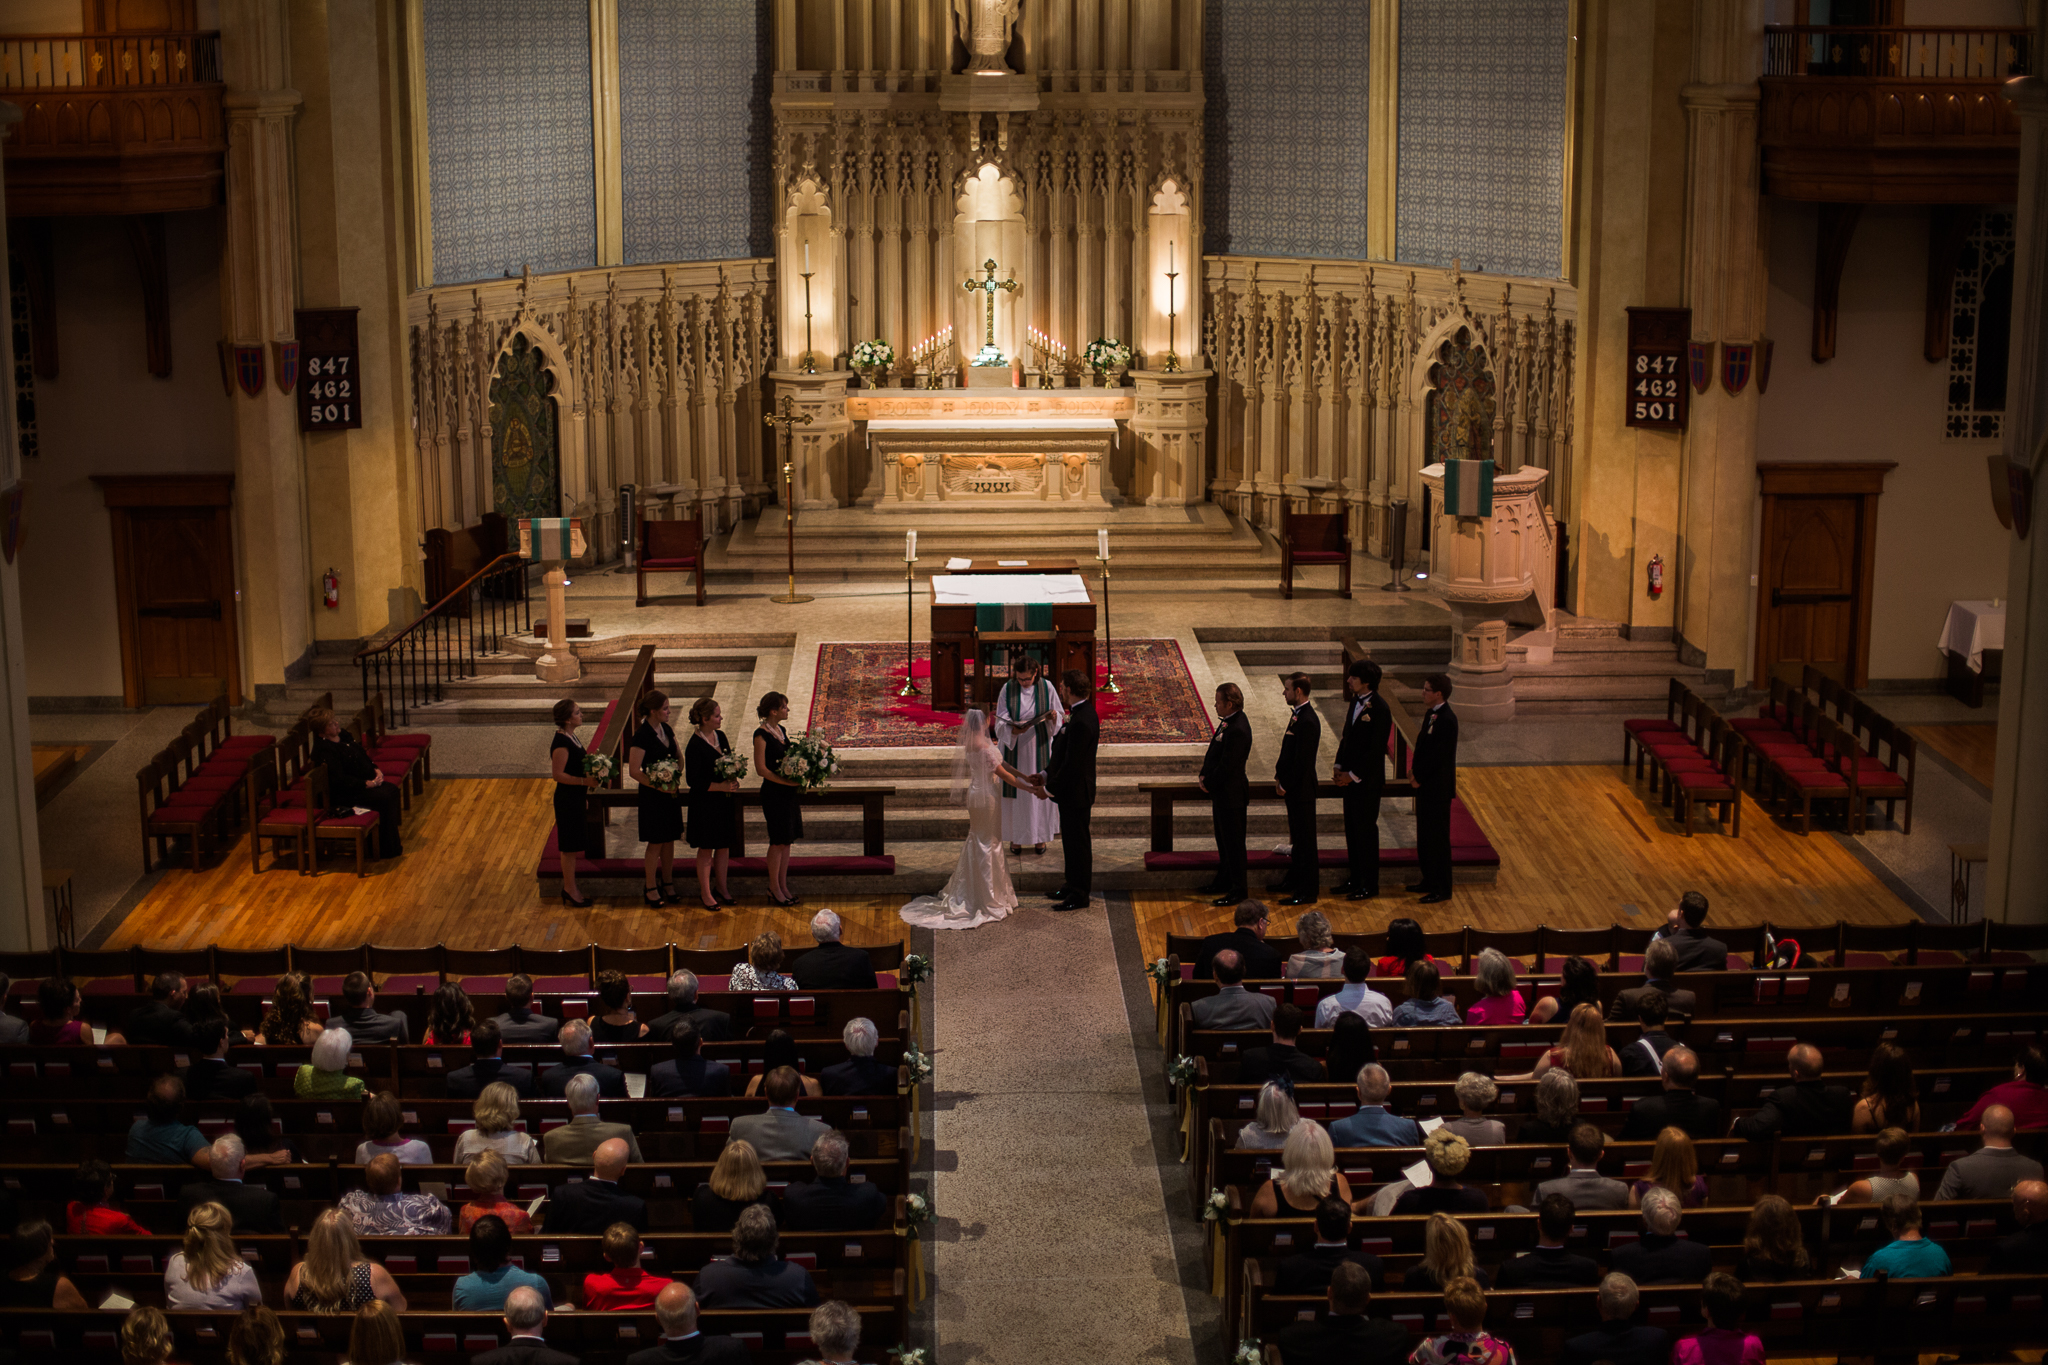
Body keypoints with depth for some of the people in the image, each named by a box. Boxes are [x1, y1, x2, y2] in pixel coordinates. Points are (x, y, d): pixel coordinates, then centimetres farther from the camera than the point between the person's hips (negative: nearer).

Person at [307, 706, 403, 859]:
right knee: (385, 798, -22)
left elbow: (362, 754, 19)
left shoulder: (342, 735, 7)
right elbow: (339, 780, -26)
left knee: (393, 790, -6)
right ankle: (387, 849, -11)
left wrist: (376, 770, 1)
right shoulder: (324, 750, -23)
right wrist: (367, 784, -23)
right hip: (344, 794, -10)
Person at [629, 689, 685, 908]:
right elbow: (634, 771, -20)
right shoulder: (641, 736, -18)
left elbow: (678, 756, 18)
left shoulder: (666, 730, 5)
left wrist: (677, 777, 1)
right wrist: (658, 786, -21)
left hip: (671, 793, 7)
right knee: (656, 843, 1)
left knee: (669, 841, 13)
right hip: (652, 796, -7)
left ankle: (668, 885, 24)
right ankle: (651, 889, 14)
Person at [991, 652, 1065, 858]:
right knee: (1015, 790, 3)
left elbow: (1059, 716, 1)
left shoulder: (1047, 688, -6)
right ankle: (1015, 837, 14)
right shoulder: (1007, 689, -7)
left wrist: (1054, 717, -22)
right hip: (1014, 748, 0)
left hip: (1039, 747, 0)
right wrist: (1013, 730, -27)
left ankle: (1040, 836, 20)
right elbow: (1001, 722, -6)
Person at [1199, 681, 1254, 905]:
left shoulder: (1237, 730, -25)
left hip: (1231, 794, -10)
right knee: (1223, 841, 20)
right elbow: (1214, 753, 14)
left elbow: (1226, 766, -24)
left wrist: (1208, 782, -11)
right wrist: (1204, 776, 1)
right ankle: (1224, 881, 32)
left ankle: (1239, 889, 9)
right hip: (1221, 793, 10)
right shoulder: (1228, 722, 7)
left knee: (1233, 842, 0)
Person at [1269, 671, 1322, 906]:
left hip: (1302, 789, -10)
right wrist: (1279, 777, 11)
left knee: (1305, 838, -3)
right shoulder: (1297, 715, 9)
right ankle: (1294, 880, 32)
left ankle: (1307, 892, 3)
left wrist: (1285, 785, -15)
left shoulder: (1308, 721, -23)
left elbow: (1302, 760, -23)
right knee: (1297, 836, 20)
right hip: (1294, 788, 10)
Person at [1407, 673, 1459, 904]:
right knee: (1425, 836, 18)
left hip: (1438, 789, -10)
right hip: (1425, 785, 10)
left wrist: (1419, 777, -13)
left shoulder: (1447, 720, -22)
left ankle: (1442, 889, 6)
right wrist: (1415, 771, 2)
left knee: (1438, 838, -2)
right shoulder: (1430, 715, 8)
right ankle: (1429, 881, 30)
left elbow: (1437, 755, -22)